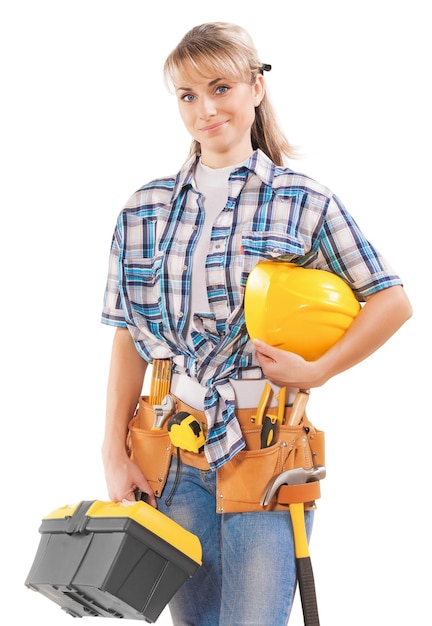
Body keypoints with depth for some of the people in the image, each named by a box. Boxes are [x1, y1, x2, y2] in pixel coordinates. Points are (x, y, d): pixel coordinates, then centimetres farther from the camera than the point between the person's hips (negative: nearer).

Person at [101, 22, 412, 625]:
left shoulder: (304, 201, -1)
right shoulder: (147, 208, 8)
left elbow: (393, 301, 0)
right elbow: (130, 337, 8)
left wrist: (318, 370, -10)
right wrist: (114, 452, 2)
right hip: (174, 455, 3)